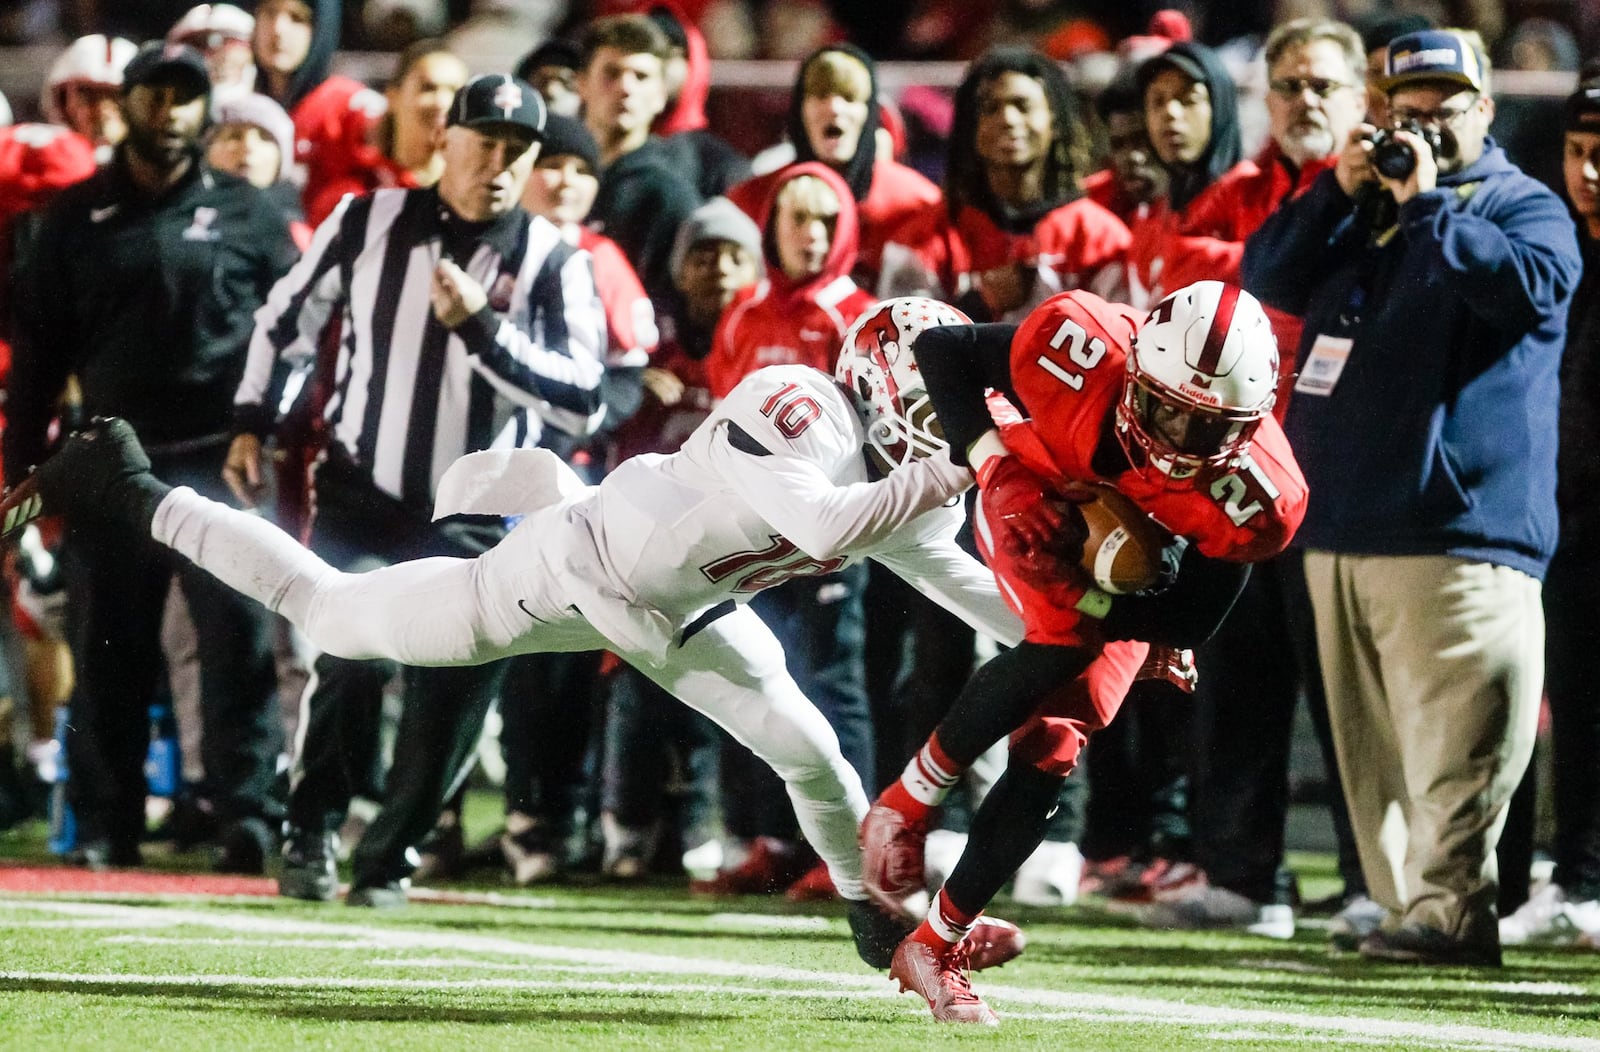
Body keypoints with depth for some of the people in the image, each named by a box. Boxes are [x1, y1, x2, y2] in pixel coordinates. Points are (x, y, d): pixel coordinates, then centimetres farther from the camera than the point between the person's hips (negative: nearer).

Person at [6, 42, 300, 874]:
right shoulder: (76, 219, 9)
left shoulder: (245, 214, 6)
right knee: (109, 657, 3)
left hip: (219, 464, -1)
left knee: (239, 644, -9)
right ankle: (105, 828, 9)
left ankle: (247, 817, -8)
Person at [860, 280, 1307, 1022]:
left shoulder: (1256, 499, -35)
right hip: (1035, 503, -2)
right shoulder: (1084, 349, -40)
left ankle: (935, 947, 12)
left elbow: (1190, 622, -21)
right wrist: (996, 468, -33)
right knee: (1060, 651, -31)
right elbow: (942, 350, -23)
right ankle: (908, 799, -11)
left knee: (1049, 756, -3)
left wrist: (1081, 595, -33)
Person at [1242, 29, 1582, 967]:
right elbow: (1269, 276, 11)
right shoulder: (1365, 205, 21)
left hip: (1453, 529, -7)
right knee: (1372, 744, 9)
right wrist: (1342, 192, -1)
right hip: (1341, 523, 7)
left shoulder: (1524, 206, 3)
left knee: (1451, 741, -14)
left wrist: (1427, 204, -13)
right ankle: (1403, 907, 14)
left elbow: (1530, 287, -18)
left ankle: (1451, 911, -16)